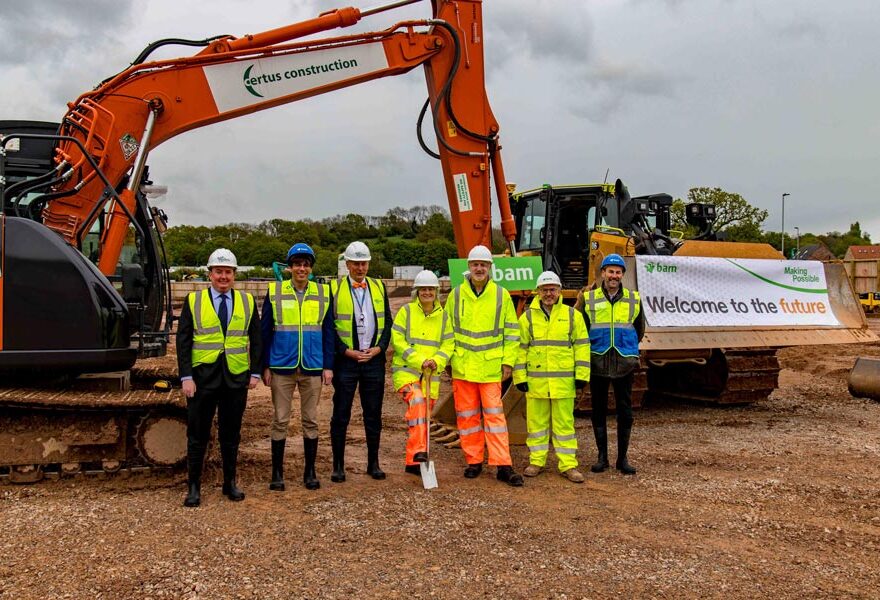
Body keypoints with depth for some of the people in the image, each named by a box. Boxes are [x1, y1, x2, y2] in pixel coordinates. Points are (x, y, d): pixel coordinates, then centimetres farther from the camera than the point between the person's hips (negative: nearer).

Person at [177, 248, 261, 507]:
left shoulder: (248, 302, 7)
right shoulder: (193, 301, 2)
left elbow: (255, 340, 9)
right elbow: (183, 341, -1)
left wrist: (255, 372, 1)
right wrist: (186, 377, -8)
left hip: (236, 378, 1)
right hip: (203, 377, -1)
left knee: (231, 434, 11)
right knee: (198, 434, 5)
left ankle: (230, 483, 23)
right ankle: (194, 486, 16)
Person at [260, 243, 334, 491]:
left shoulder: (323, 293, 5)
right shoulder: (274, 292, 1)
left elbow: (328, 332, 7)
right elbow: (265, 331, 4)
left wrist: (328, 366, 2)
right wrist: (264, 366, 0)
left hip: (312, 368, 1)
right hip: (282, 367, -1)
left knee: (310, 420, 8)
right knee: (280, 420, 5)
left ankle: (310, 471, 20)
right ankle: (277, 472, 17)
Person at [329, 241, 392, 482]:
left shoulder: (379, 287, 10)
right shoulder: (334, 289, -1)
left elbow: (387, 322, 11)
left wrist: (379, 348, -4)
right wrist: (348, 351, -10)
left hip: (374, 360, 3)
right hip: (345, 360, -3)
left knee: (373, 414, 8)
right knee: (341, 415, 2)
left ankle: (373, 463, 19)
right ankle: (338, 466, 12)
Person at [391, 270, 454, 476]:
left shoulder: (443, 316, 9)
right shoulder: (406, 311, -1)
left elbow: (448, 345, 7)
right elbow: (397, 340, -7)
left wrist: (436, 361, -13)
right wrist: (418, 360, -16)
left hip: (431, 374, 4)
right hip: (406, 370, -4)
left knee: (422, 417, 9)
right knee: (417, 403, -31)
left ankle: (413, 462, 21)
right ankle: (418, 452, -31)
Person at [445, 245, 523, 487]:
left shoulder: (501, 295, 3)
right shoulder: (456, 294, 6)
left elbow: (512, 331, 5)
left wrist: (508, 361, 0)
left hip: (490, 367, -2)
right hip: (462, 366, 2)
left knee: (494, 414, -4)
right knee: (467, 415, 8)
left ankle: (502, 465, -1)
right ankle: (474, 461, 19)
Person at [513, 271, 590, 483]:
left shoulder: (573, 315, 5)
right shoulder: (527, 317, 6)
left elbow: (582, 346, 5)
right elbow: (520, 348, 6)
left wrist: (581, 375, -1)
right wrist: (520, 377, 0)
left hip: (563, 382, -1)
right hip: (535, 382, 1)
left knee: (564, 423, 4)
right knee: (536, 422, 8)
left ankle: (568, 465, 11)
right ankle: (536, 461, 19)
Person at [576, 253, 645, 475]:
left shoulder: (634, 299, 8)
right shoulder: (588, 298, 4)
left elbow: (639, 330, 20)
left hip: (624, 363, 1)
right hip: (597, 363, 0)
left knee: (625, 411, 3)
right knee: (598, 410, 6)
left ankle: (622, 458, 14)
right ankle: (602, 456, 17)